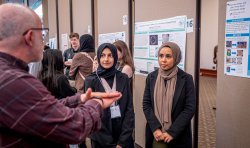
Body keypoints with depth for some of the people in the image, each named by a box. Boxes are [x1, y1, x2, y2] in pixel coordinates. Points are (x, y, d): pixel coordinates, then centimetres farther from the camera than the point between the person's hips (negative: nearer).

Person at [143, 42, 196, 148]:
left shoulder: (186, 79, -7)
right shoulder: (151, 77, 0)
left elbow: (190, 108, -10)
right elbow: (146, 104, -1)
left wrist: (172, 132, -14)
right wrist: (155, 128, -12)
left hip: (178, 135, -2)